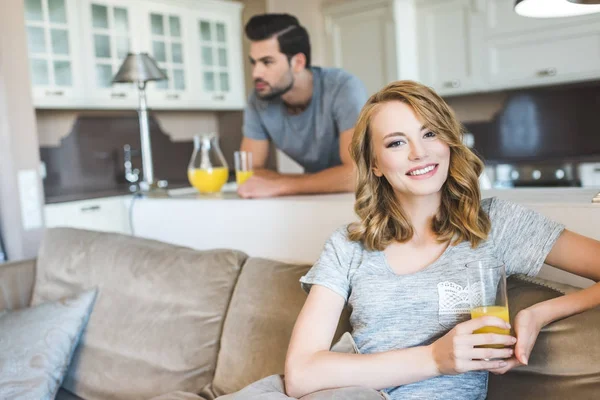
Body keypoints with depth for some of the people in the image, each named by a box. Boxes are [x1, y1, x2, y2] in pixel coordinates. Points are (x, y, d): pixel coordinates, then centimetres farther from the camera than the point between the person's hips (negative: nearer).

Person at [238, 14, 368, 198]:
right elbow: (249, 173, -8)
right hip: (319, 197, 4)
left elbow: (358, 174, -33)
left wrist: (277, 185, -30)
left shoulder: (344, 88, -24)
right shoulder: (258, 101, -11)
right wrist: (321, 181, -20)